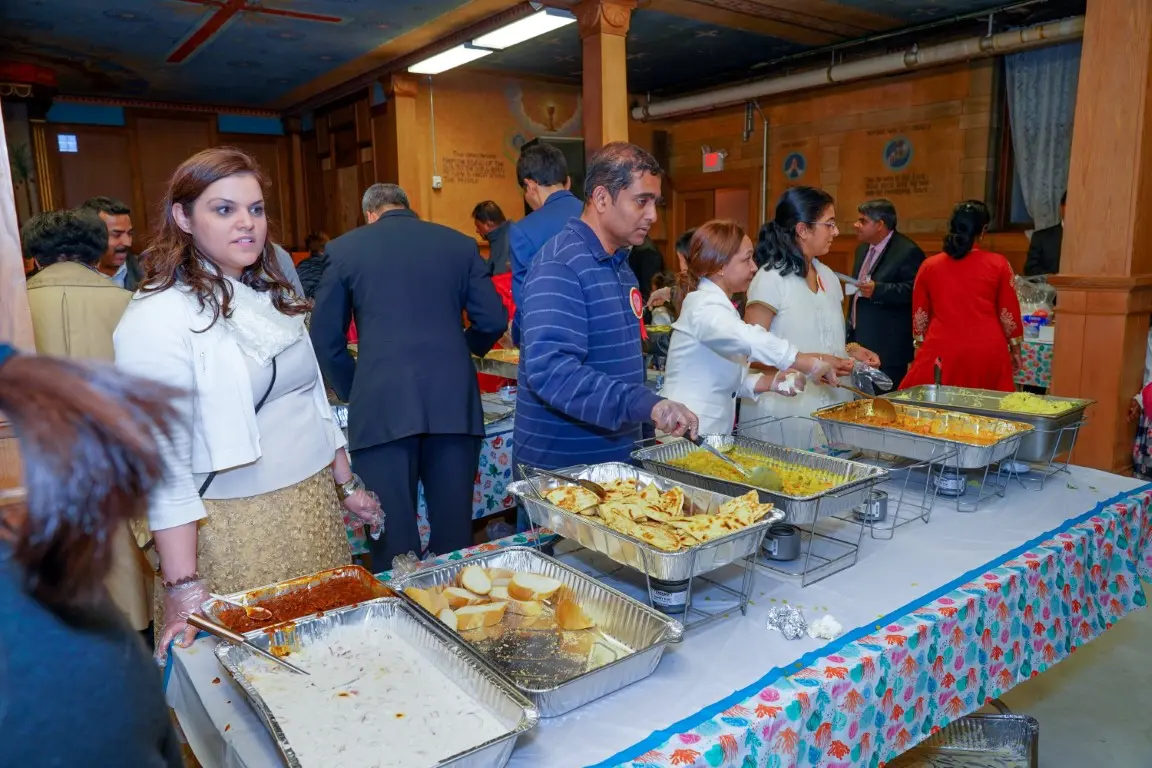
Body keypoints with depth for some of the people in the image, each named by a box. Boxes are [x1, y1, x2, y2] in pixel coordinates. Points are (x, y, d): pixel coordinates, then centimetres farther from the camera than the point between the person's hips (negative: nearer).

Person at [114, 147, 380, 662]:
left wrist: (346, 484, 17)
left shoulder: (273, 295, 9)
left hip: (316, 509, 7)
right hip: (235, 528, -6)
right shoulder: (159, 316, -14)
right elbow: (163, 459, -18)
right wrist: (183, 585, -20)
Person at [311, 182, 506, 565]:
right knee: (455, 534, 11)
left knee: (394, 543, 4)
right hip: (454, 403, 2)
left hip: (381, 408, -2)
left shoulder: (344, 248, 8)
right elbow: (493, 321, 8)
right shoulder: (460, 243, 11)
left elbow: (326, 338, 9)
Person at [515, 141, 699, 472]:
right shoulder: (560, 265, -19)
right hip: (559, 466, -8)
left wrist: (653, 411, 14)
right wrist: (643, 404, -37)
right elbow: (550, 369, -32)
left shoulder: (619, 264, 10)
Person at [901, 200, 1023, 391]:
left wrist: (920, 346, 21)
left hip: (940, 352, 1)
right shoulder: (998, 264, -1)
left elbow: (920, 315, 9)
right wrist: (1015, 348, 17)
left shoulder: (929, 265, 2)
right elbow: (1009, 313, 5)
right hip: (987, 353, 0)